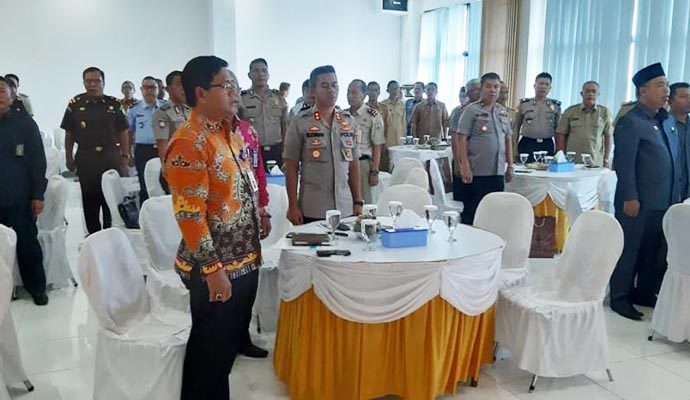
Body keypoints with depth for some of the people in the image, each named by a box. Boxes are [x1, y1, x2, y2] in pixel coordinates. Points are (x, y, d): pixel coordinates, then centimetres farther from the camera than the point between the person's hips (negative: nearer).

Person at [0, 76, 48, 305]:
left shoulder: (25, 123, 1)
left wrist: (37, 195, -5)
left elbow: (37, 161, -1)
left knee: (27, 244, 6)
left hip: (19, 198, -2)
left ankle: (37, 288, 18)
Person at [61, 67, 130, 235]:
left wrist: (125, 156, 2)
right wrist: (69, 158, 5)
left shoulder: (114, 104, 2)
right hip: (86, 159, 0)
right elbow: (69, 134, 7)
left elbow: (122, 132, 6)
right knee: (90, 198, 8)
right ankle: (93, 234, 20)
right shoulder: (75, 104, 2)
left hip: (111, 158, 0)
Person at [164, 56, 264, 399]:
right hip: (216, 268, -8)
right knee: (210, 351, 8)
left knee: (231, 343, 21)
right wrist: (213, 269, -21)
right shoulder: (189, 142, -18)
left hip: (245, 260, 9)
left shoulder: (231, 132, 9)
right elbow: (189, 214, -22)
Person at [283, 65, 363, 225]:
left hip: (346, 208, 3)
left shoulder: (349, 121, 8)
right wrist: (293, 205, -6)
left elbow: (354, 163, 10)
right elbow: (291, 167, -2)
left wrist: (358, 201, 7)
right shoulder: (300, 123, -3)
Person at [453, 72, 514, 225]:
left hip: (498, 173, 6)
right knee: (470, 214, 1)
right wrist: (465, 167, -16)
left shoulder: (503, 112, 14)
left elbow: (508, 140, 18)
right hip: (476, 173, -6)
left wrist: (510, 166, 13)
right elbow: (462, 139, -10)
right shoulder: (472, 110, -4)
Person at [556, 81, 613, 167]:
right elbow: (561, 135, 6)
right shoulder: (570, 111, 7)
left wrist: (606, 160, 5)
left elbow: (608, 137, 10)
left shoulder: (605, 112, 8)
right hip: (572, 161, 0)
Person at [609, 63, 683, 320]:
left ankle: (645, 292, 29)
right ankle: (619, 297, 14)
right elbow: (624, 163, -15)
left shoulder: (666, 122, 14)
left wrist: (676, 195, 14)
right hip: (638, 202, -8)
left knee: (656, 251, 15)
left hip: (664, 202, 8)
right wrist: (630, 198, -18)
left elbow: (673, 161, 17)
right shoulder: (630, 122, -11)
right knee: (629, 250, 3)